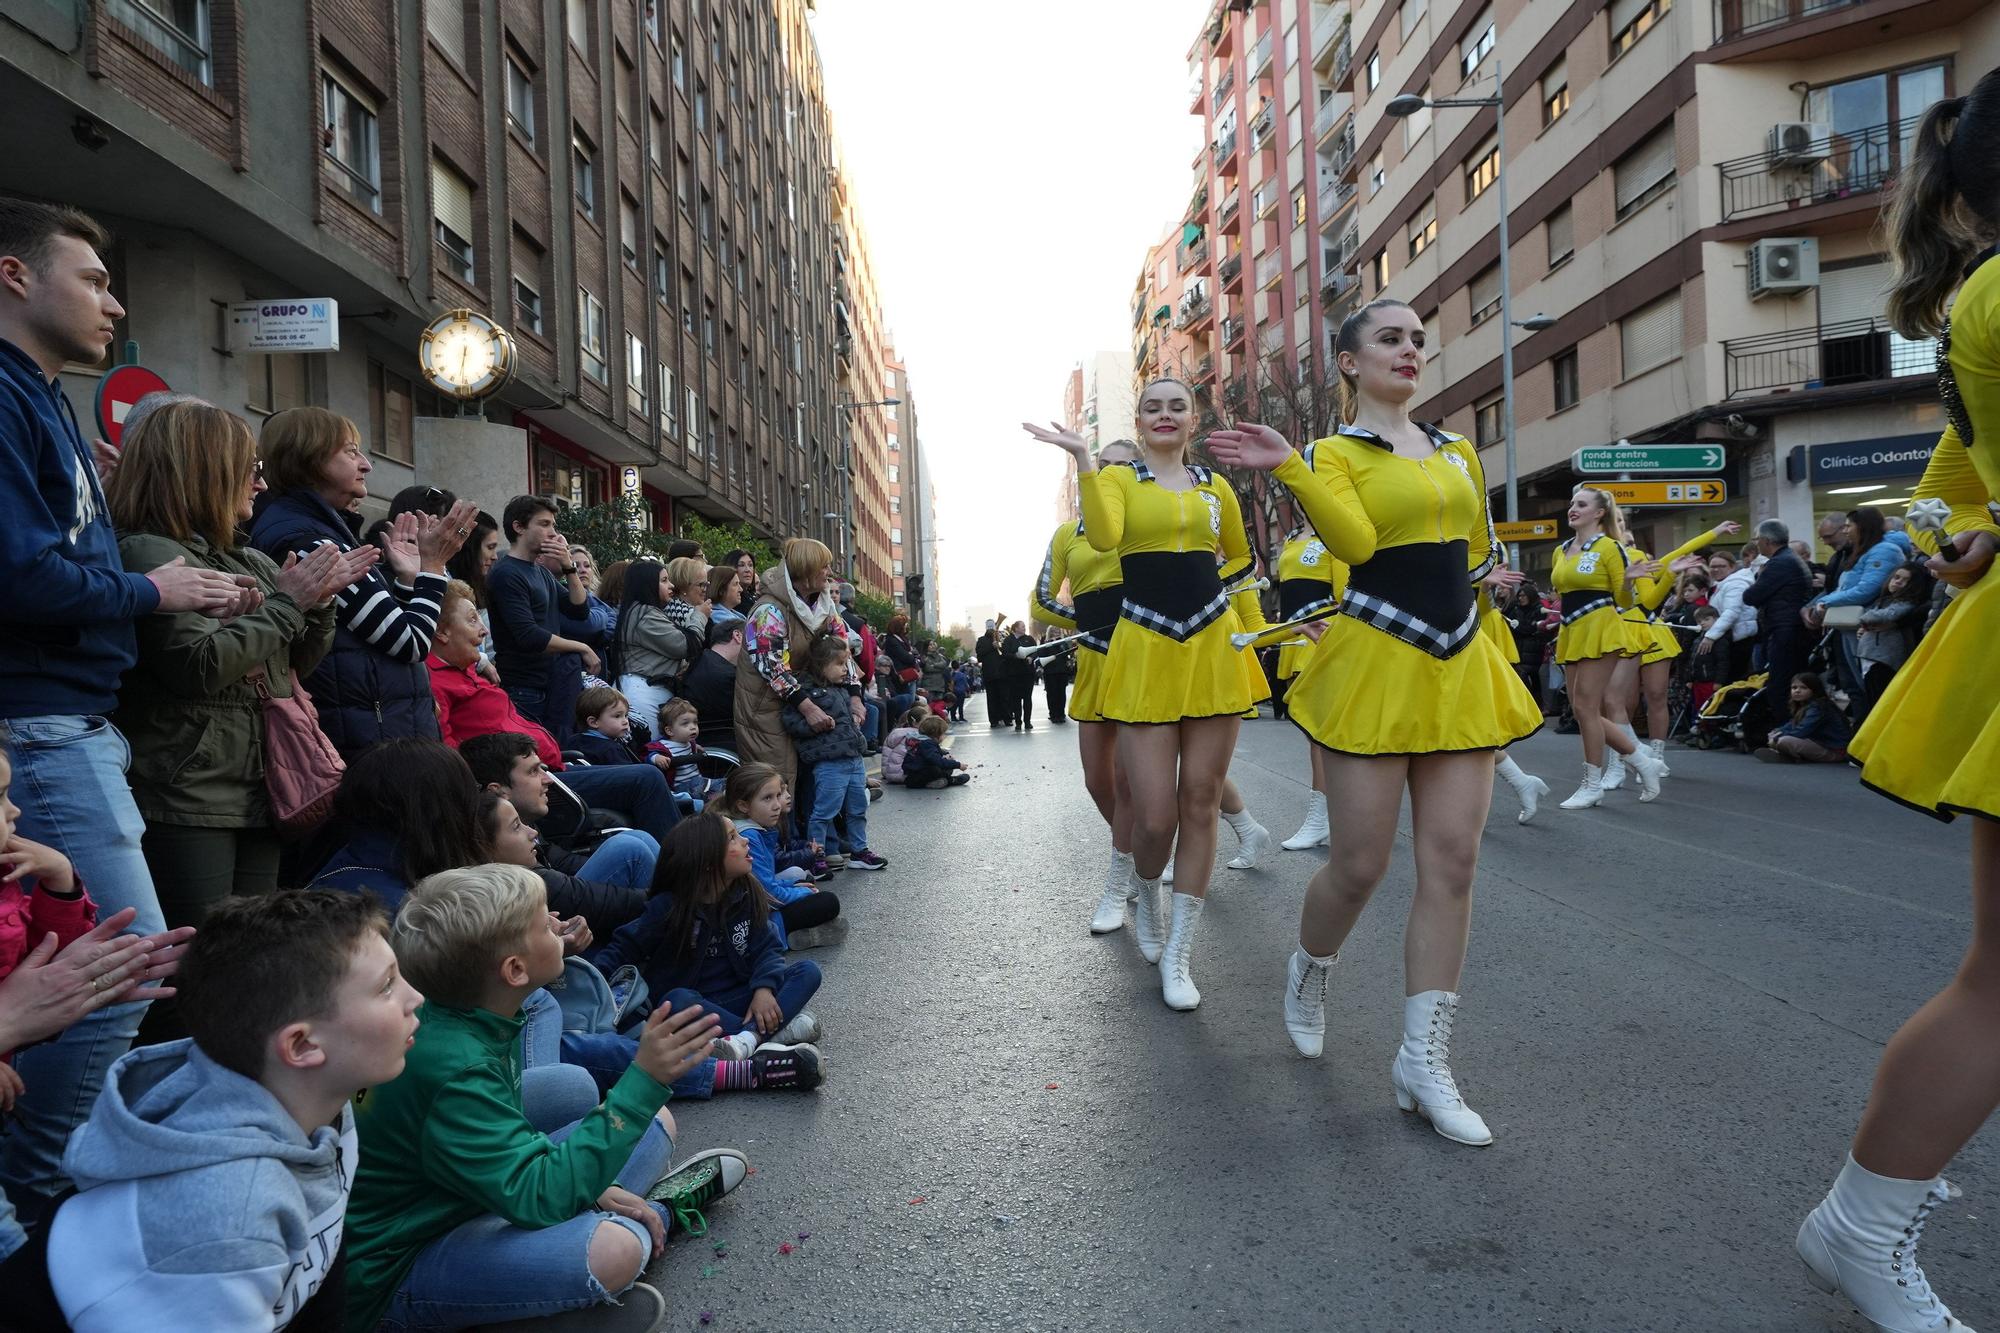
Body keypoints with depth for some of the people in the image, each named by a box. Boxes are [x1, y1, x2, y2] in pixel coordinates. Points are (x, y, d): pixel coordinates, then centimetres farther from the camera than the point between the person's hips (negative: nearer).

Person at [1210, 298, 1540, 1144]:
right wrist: (1288, 469, -29)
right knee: (1362, 864, -1)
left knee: (1452, 864, 0)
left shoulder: (1459, 453, 15)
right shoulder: (1333, 455, -2)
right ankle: (1309, 973, 32)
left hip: (1460, 669, 5)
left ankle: (1423, 1060, 9)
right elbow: (1356, 542, -21)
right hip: (1374, 668, -5)